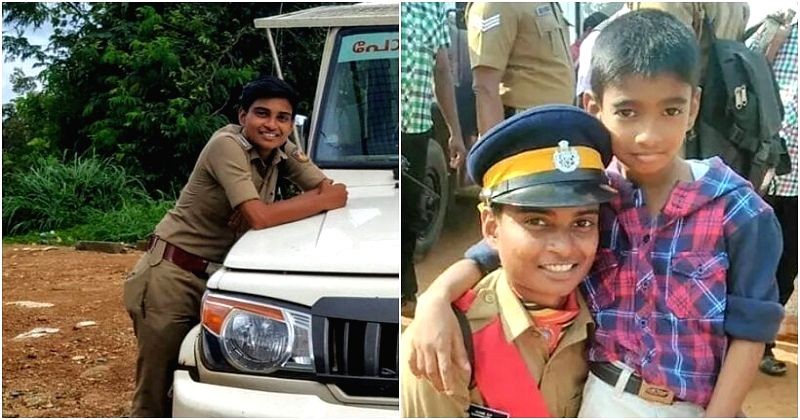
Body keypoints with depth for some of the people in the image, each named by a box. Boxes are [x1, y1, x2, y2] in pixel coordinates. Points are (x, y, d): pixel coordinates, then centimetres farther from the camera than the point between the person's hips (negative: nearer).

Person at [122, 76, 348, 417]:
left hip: (214, 278, 7)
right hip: (170, 278, -7)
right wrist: (324, 200, -17)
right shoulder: (227, 144, -19)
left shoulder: (283, 152, 3)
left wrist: (264, 209, -19)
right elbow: (259, 217, -28)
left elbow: (330, 189, -3)